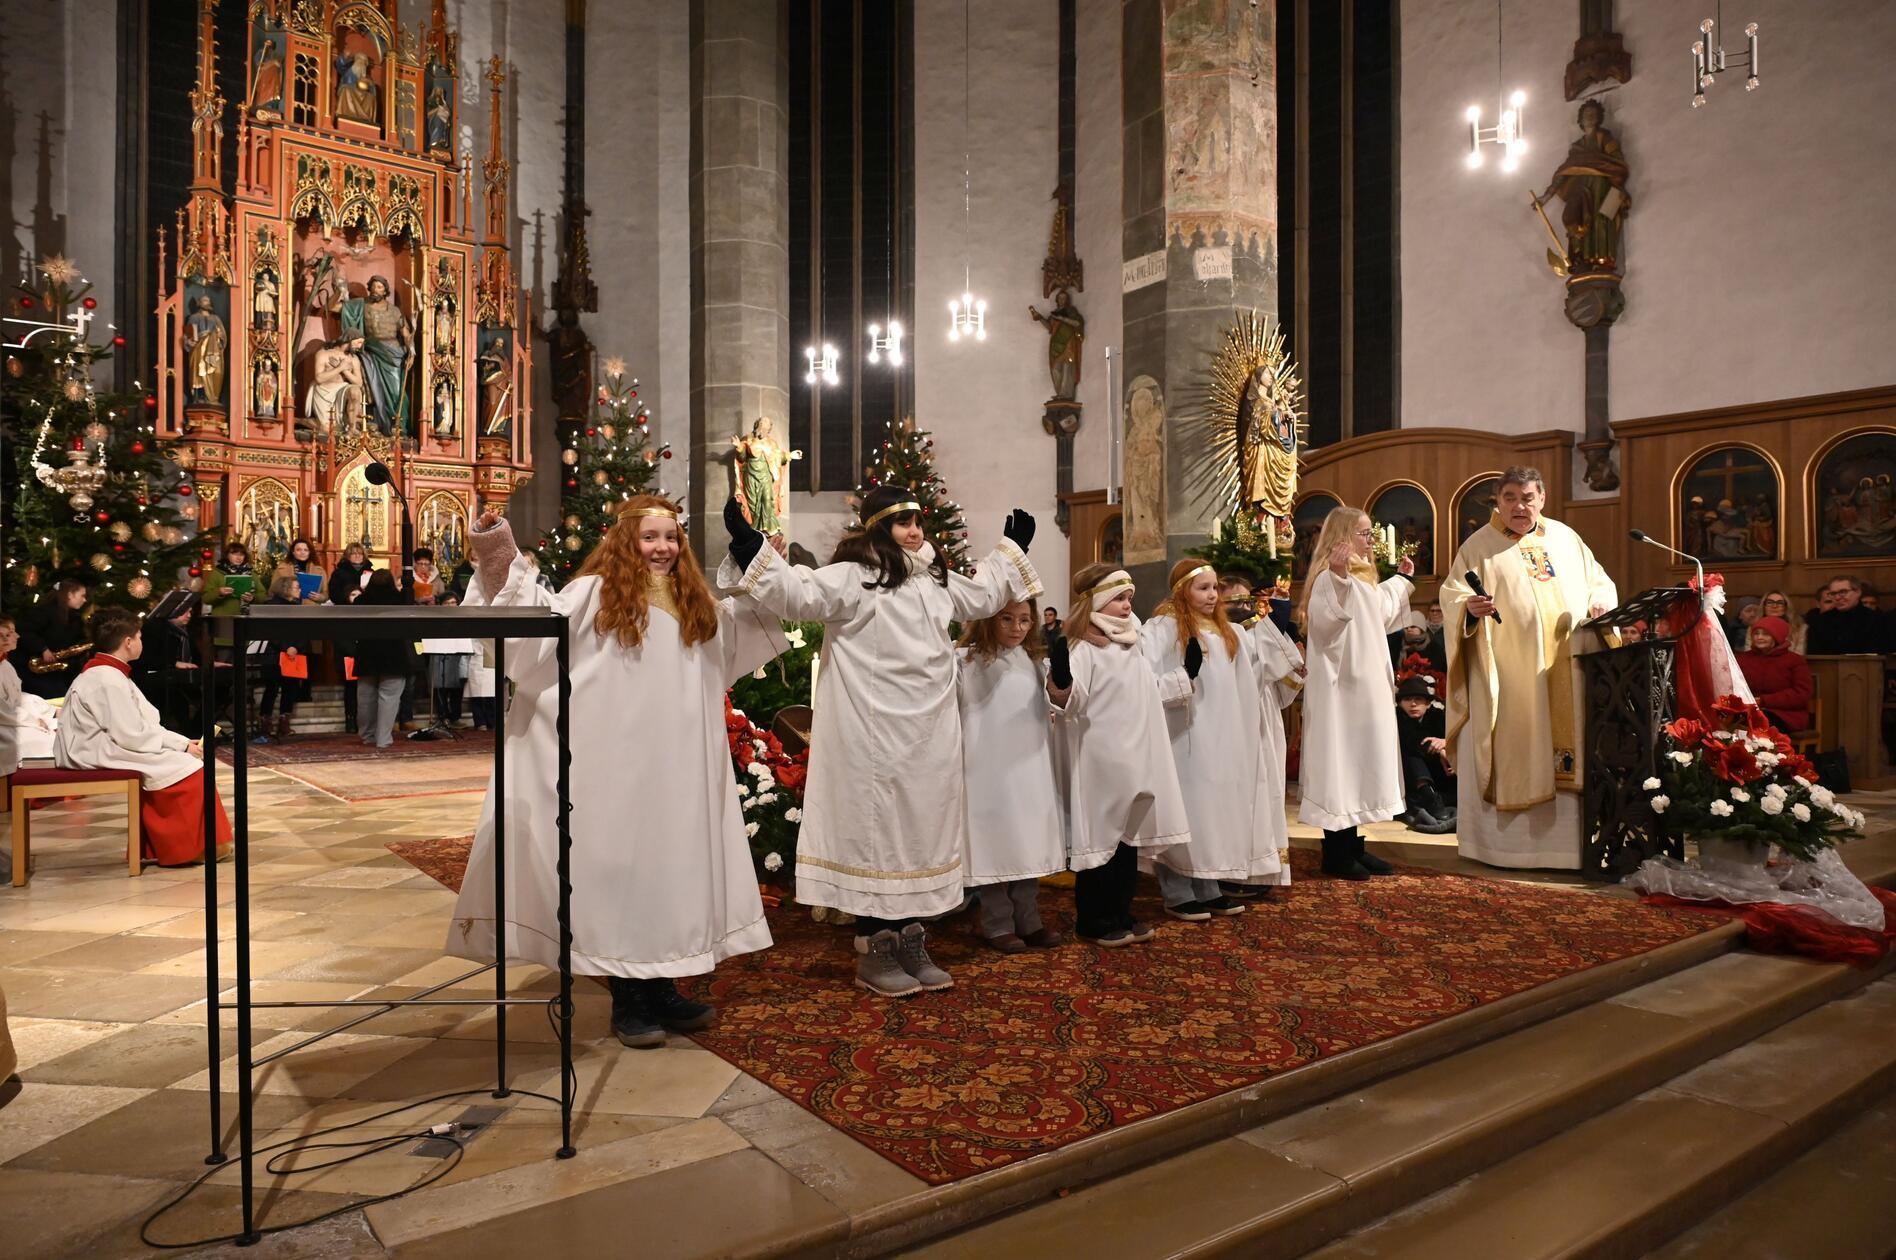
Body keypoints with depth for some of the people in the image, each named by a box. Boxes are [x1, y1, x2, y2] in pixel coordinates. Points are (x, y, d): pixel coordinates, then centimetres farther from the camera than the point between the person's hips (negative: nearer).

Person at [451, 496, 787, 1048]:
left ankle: (662, 989, 23)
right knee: (619, 868, 0)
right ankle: (627, 1000, 12)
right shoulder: (595, 593, -3)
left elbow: (737, 631, 34)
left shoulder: (695, 602, 15)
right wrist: (506, 568, -24)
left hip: (678, 767, 6)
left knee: (672, 866, 11)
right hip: (618, 767, -6)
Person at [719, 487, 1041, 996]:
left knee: (922, 832, 11)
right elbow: (796, 593, -19)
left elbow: (984, 595, 33)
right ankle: (873, 951, 12)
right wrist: (749, 544, -30)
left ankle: (910, 942, 23)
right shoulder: (851, 578, -8)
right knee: (875, 831, 0)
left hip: (929, 737, 8)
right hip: (874, 737, -7)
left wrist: (1012, 547, 36)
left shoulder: (936, 580, 16)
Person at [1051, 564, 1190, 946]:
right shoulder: (1083, 648, -12)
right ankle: (1093, 922, 11)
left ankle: (1121, 915, 24)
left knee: (1130, 838, 13)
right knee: (1101, 839, 0)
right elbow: (1070, 700, -25)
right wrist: (1059, 682, -44)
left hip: (1136, 761, 9)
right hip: (1100, 762, -8)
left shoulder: (1131, 645, 15)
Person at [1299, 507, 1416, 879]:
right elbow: (1321, 620, -32)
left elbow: (1381, 617, 31)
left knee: (1362, 762, 13)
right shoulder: (1329, 577, -16)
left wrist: (1401, 579, 32)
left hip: (1367, 686, 10)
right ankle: (1336, 852, 3)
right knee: (1341, 762, -5)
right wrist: (1337, 578, -42)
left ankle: (1353, 845, 21)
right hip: (1341, 687, -10)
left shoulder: (1363, 577, 16)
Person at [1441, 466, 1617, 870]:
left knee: (1569, 749, 5)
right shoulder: (1479, 546, 0)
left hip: (1567, 669, 5)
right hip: (1509, 673, -4)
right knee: (1512, 750, -3)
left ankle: (1566, 836, 14)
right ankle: (1504, 841, 3)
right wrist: (1471, 607, -30)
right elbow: (1452, 597, -8)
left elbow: (1599, 580, 21)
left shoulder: (1565, 538, 14)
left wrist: (1600, 598, -2)